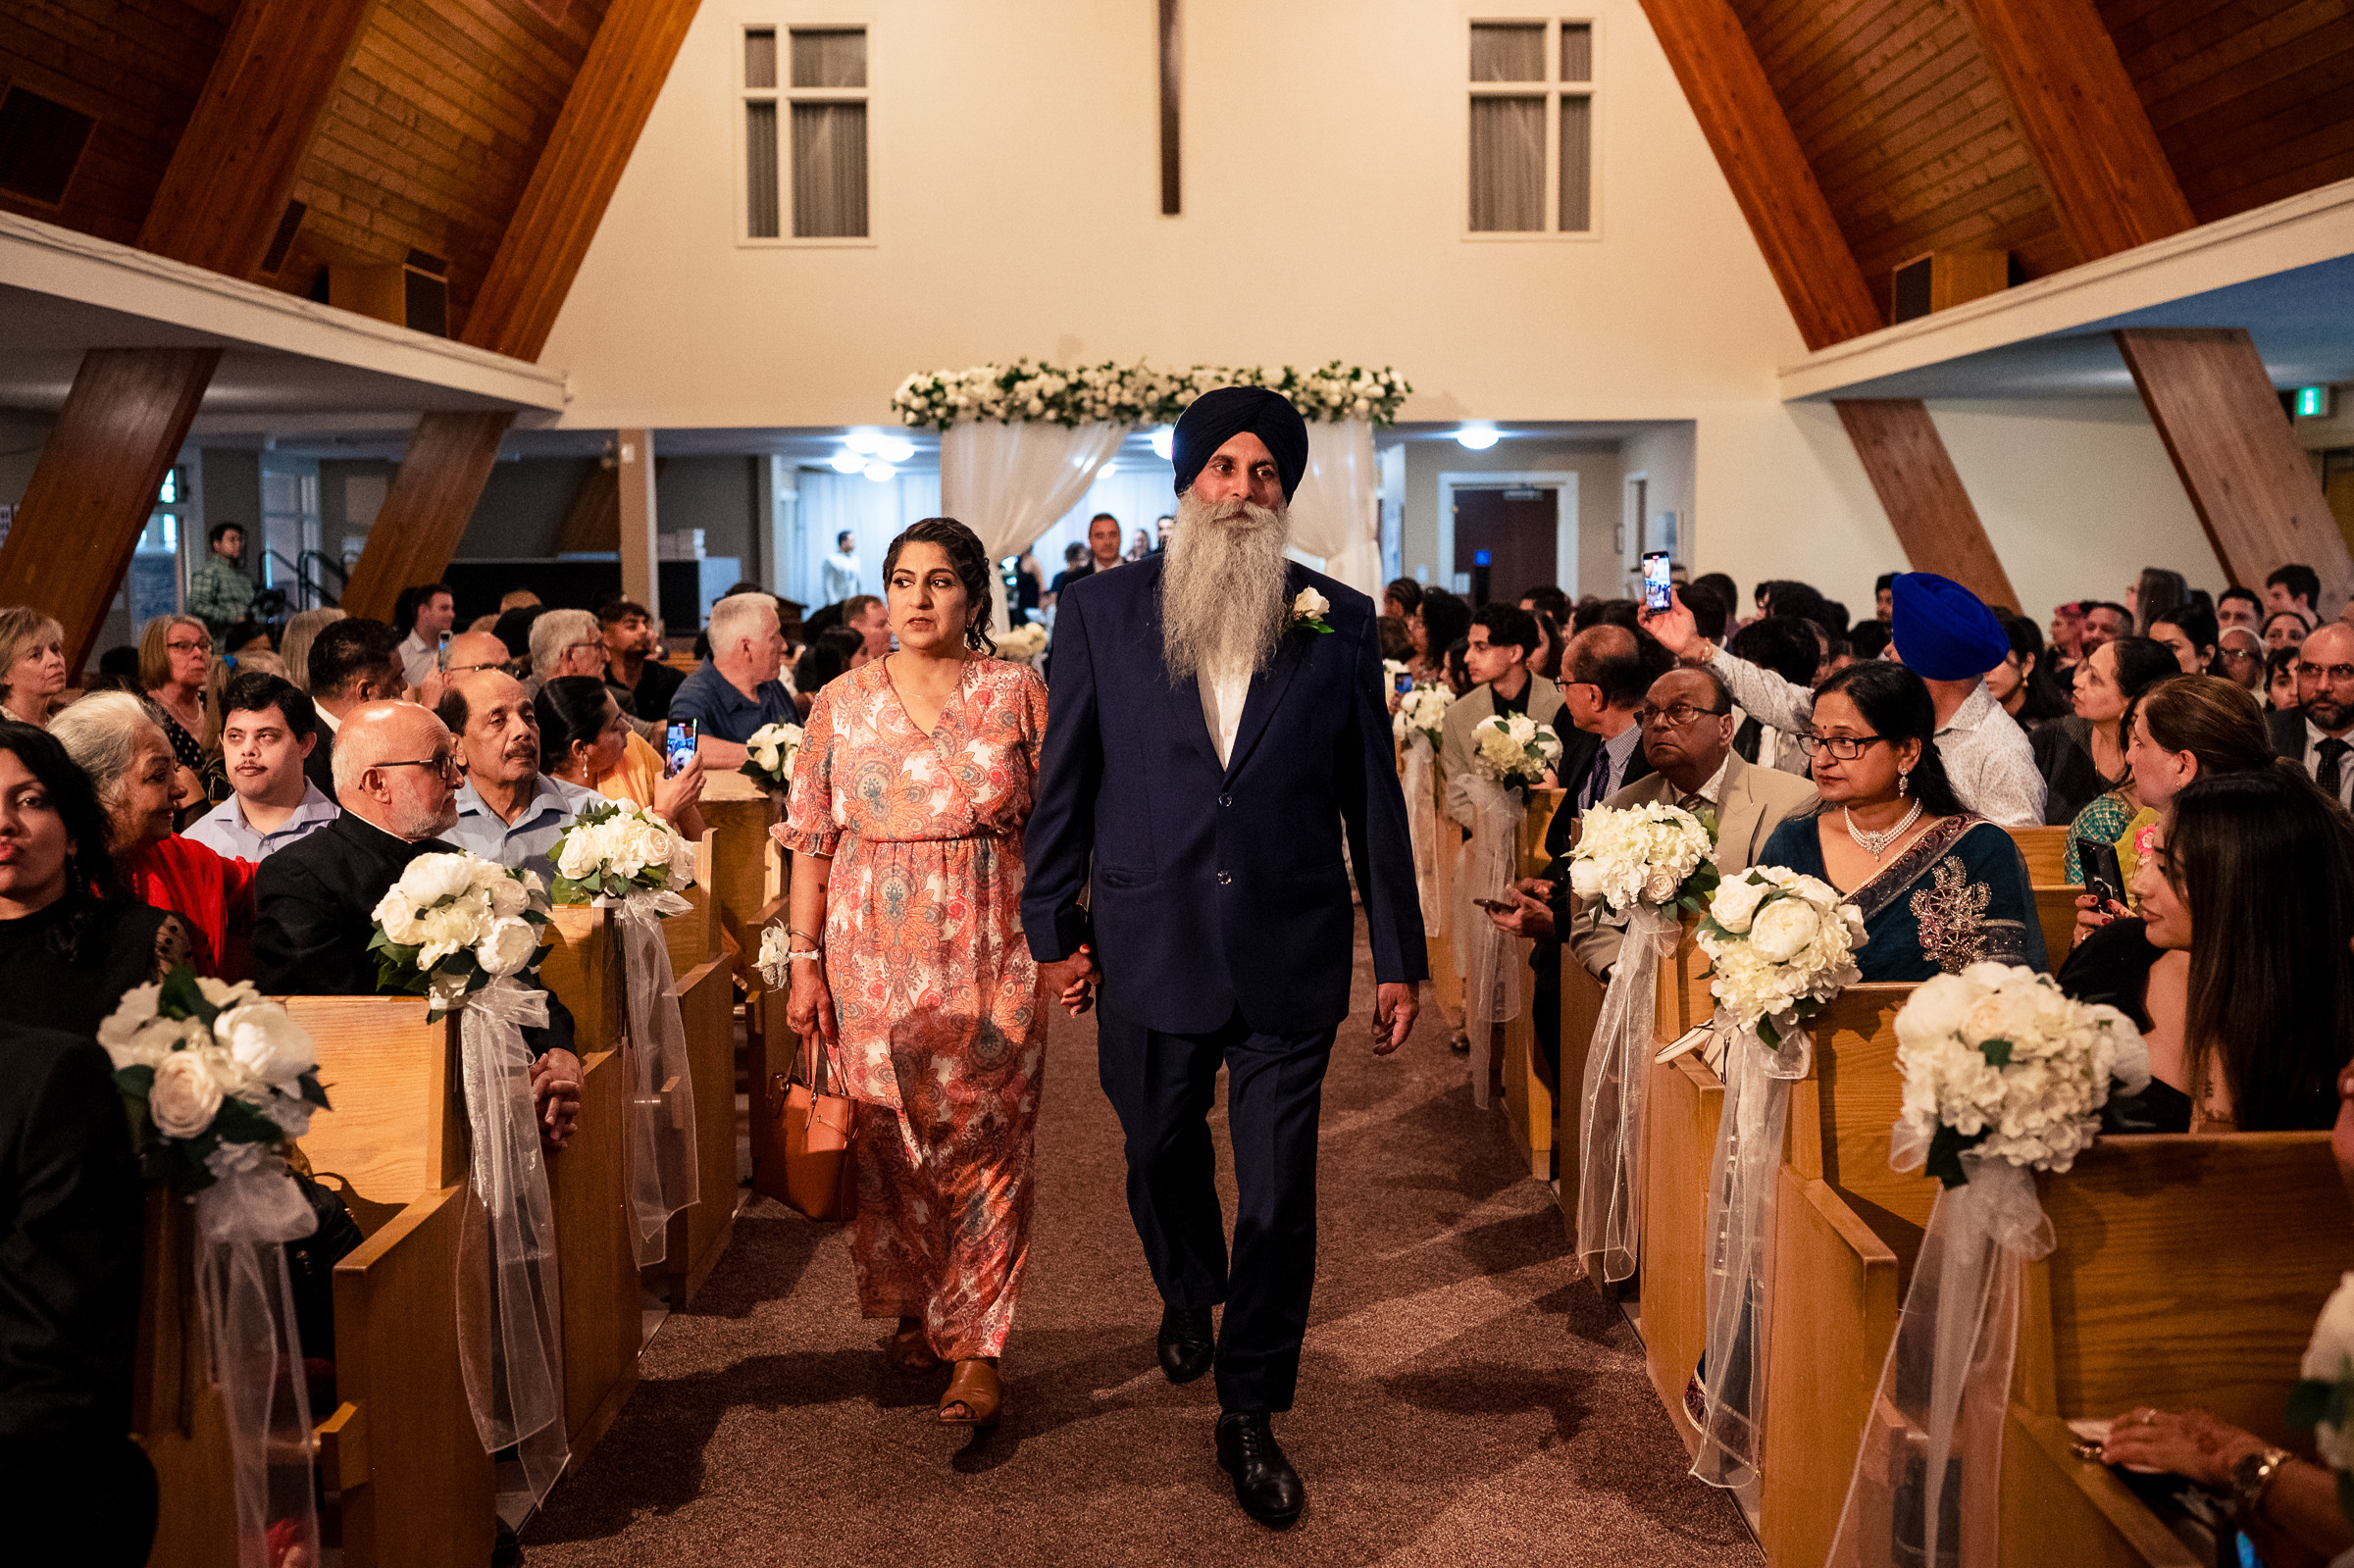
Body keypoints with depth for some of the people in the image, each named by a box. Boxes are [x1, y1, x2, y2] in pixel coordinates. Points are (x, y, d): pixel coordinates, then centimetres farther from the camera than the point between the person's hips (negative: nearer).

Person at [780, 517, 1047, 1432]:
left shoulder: (1016, 695, 1)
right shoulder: (842, 703, 5)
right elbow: (813, 842, 5)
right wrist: (805, 963, 1)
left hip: (990, 960, -2)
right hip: (874, 961, 2)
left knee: (985, 1148, 0)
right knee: (890, 1145, 9)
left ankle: (976, 1345, 8)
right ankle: (913, 1313, 28)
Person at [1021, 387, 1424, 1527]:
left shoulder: (1339, 621, 1)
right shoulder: (1101, 611, 1)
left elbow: (1371, 794, 3)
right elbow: (1064, 783, 4)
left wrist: (1398, 953, 4)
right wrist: (1052, 929, 4)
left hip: (1289, 956, 0)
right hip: (1151, 948, 1)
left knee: (1280, 1191, 4)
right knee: (1162, 1158, 19)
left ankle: (1250, 1413, 22)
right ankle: (1187, 1295, 51)